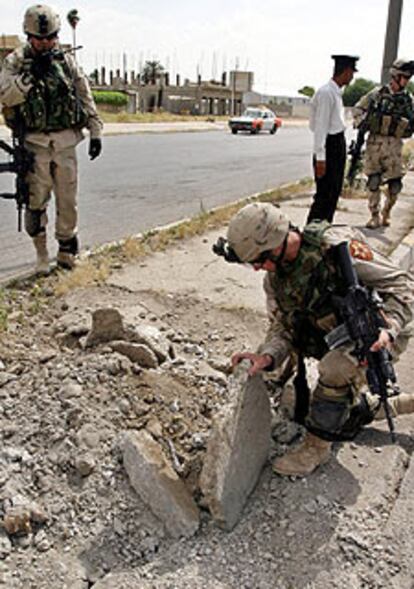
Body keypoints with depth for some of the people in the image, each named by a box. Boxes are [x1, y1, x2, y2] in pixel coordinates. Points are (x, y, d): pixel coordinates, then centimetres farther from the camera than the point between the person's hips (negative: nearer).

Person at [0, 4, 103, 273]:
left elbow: (86, 98, 12)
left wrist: (96, 132, 6)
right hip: (35, 142, -2)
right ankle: (41, 255, 9)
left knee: (68, 201, 5)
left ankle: (67, 248, 22)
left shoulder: (67, 61, 9)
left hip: (66, 142, 2)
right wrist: (32, 73, -20)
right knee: (36, 202, -4)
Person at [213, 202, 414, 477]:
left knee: (335, 367, -35)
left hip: (378, 334, -7)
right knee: (345, 418, 19)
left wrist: (387, 328, -39)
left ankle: (317, 446, -15)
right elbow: (282, 328, -7)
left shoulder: (336, 245, -29)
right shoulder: (276, 277, -7)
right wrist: (267, 356, -27)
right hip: (338, 341, 8)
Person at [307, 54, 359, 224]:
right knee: (324, 195, -8)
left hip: (339, 144, 10)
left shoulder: (336, 92, 13)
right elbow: (320, 127, -20)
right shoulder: (326, 93, -16)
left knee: (334, 193, 15)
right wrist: (320, 158, -22)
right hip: (329, 146, -10)